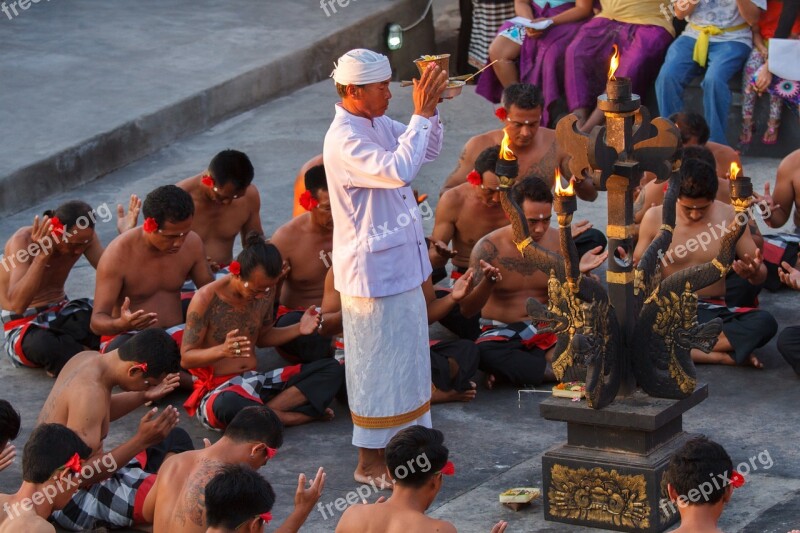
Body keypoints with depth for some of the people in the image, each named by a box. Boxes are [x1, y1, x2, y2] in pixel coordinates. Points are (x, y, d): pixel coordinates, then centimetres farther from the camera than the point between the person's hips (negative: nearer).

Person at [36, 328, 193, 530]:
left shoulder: (88, 358, -2)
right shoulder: (89, 392, -30)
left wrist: (144, 396, 7)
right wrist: (141, 440, -32)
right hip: (72, 501, -11)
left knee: (175, 438, 21)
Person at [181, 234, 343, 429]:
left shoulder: (266, 291, 3)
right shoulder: (207, 299, -14)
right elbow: (186, 358, -13)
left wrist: (298, 330, 1)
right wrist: (222, 350, -33)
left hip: (255, 382, 7)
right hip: (218, 389, -7)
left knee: (331, 370, -7)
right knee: (228, 405, -45)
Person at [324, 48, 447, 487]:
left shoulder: (379, 124, 5)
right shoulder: (344, 140, -24)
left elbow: (429, 151, 15)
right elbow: (399, 169, -37)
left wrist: (430, 108, -2)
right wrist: (420, 113, -30)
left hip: (400, 265, 9)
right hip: (373, 270, -9)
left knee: (403, 357, 18)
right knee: (378, 363, 1)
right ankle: (369, 461, 12)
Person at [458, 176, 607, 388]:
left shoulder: (559, 241, 0)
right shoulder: (489, 247, -9)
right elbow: (466, 310, -14)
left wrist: (580, 273, -15)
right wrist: (488, 283, -32)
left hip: (548, 331, 3)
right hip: (501, 334, -3)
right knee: (483, 353, -40)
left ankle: (511, 367, -19)